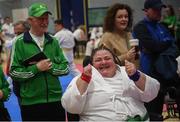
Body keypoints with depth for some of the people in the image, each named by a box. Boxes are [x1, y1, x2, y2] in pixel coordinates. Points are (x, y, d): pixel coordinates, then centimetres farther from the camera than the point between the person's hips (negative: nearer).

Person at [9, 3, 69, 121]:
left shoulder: (53, 41, 6)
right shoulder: (20, 42, -6)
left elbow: (65, 68, 4)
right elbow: (13, 72, -9)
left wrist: (49, 66, -12)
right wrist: (36, 68, -17)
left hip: (56, 100, 4)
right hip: (31, 102, -3)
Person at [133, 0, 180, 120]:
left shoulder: (162, 27, 16)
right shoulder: (140, 27, -6)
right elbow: (153, 46, -19)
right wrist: (168, 42, -1)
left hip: (167, 71, 6)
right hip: (152, 72, -6)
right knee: (154, 113, -1)